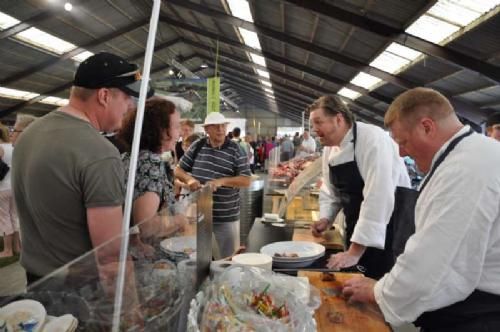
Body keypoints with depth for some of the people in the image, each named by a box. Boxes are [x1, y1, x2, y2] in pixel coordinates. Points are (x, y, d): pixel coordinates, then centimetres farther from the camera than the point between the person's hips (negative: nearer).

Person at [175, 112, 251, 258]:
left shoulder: (235, 150, -6)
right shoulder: (197, 146, 2)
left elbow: (246, 180, -9)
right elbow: (178, 170, 8)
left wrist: (222, 181, -23)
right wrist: (189, 179, -14)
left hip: (226, 218, -2)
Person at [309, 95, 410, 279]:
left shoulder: (373, 139, -24)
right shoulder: (330, 150, 2)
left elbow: (377, 198, -30)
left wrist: (355, 252, -29)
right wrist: (325, 218, -3)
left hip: (390, 229, -7)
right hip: (356, 230, 7)